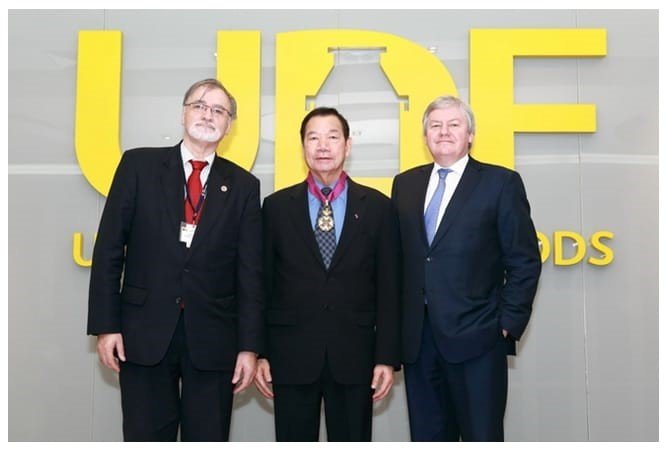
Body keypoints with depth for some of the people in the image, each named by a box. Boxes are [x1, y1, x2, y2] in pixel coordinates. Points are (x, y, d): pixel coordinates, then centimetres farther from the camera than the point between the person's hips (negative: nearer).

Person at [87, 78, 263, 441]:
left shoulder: (243, 185, 5)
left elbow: (250, 271, 3)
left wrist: (249, 346, -1)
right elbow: (109, 249, 2)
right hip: (144, 333, 0)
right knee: (145, 438, 10)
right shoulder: (139, 165, 3)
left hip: (213, 339, 1)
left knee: (209, 440, 9)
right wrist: (106, 325, -4)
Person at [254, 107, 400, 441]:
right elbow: (263, 284, 4)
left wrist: (387, 356, -2)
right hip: (291, 355, 0)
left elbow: (388, 287, 1)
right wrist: (259, 353, 1)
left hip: (354, 355, 0)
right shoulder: (277, 206, 3)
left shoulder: (377, 207, 2)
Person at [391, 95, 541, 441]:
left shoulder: (500, 182, 0)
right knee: (427, 436, 13)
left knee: (481, 436, 4)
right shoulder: (404, 184, 12)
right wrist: (395, 322, 7)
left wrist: (509, 323, -7)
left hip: (475, 337, -4)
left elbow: (524, 261, -3)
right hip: (417, 338, 4)